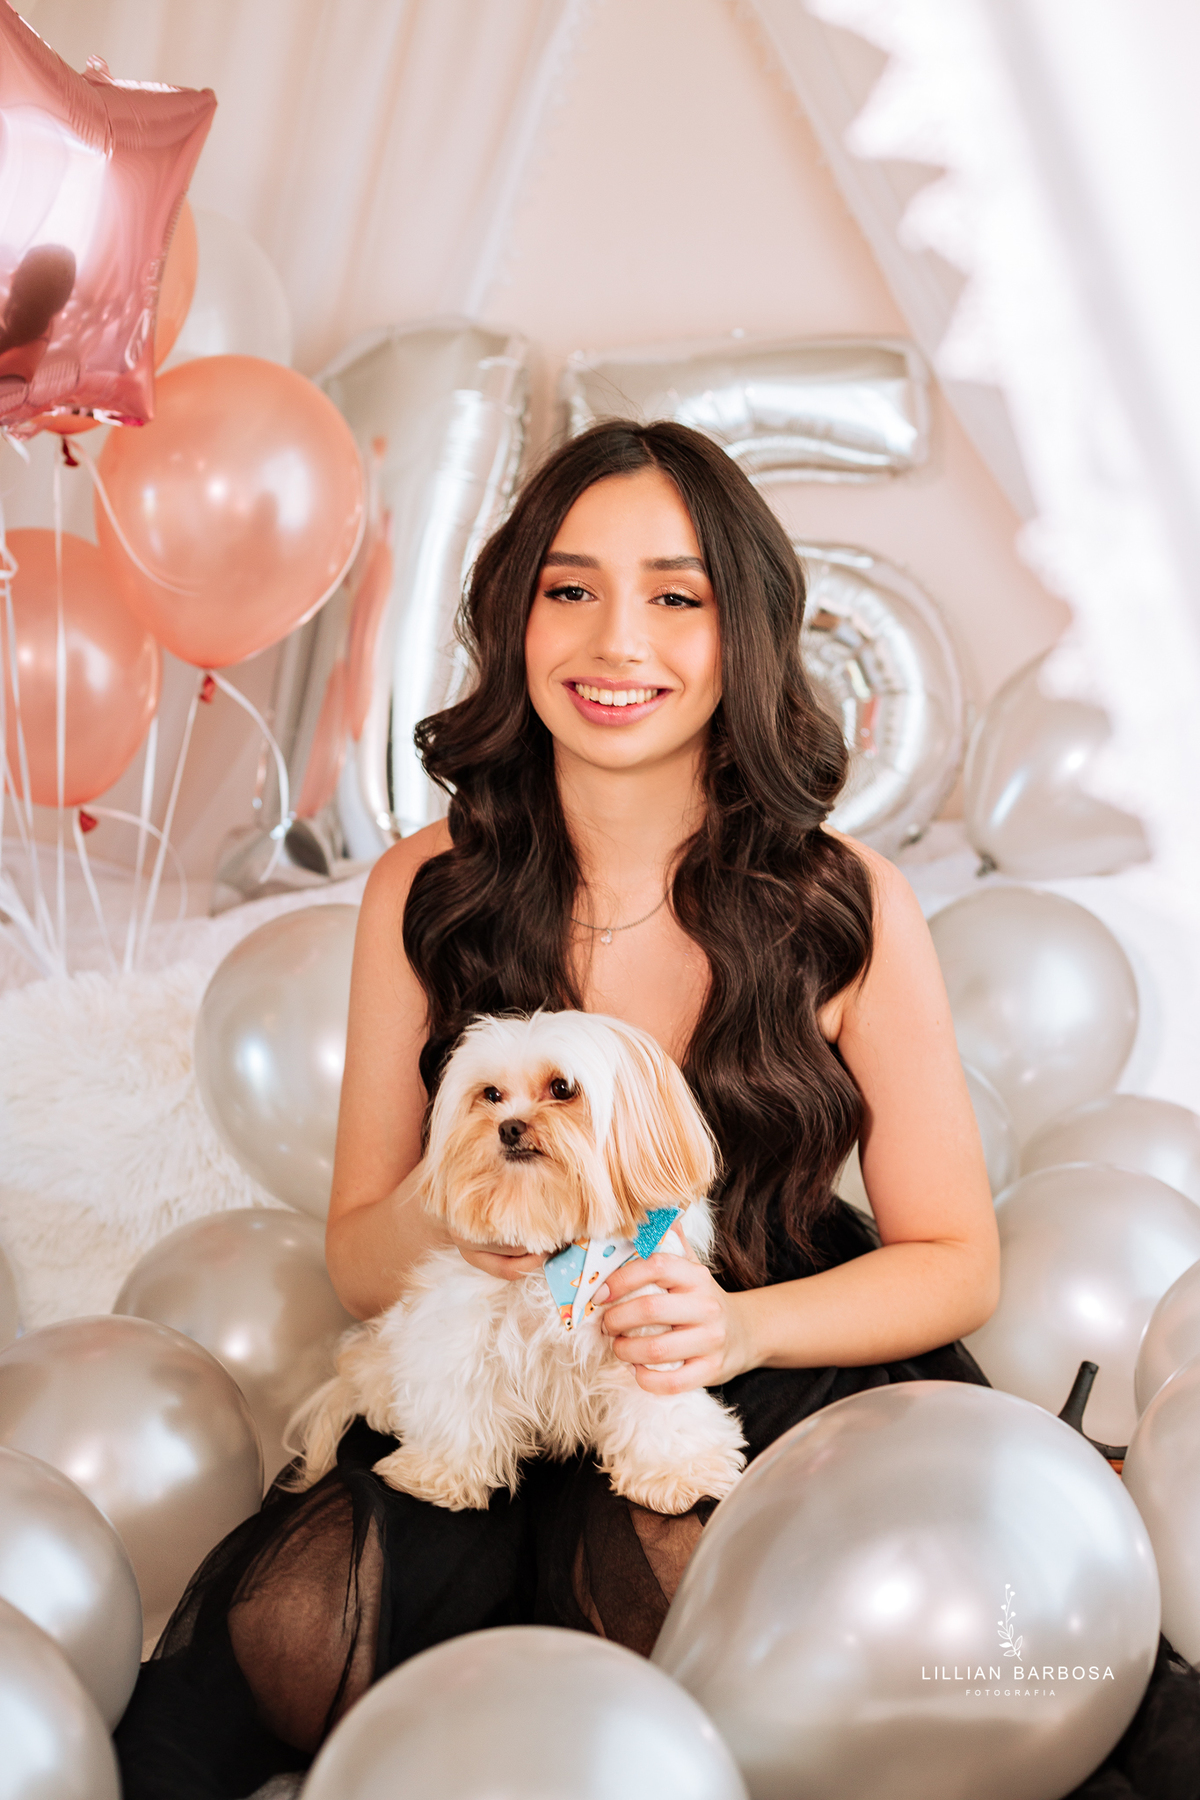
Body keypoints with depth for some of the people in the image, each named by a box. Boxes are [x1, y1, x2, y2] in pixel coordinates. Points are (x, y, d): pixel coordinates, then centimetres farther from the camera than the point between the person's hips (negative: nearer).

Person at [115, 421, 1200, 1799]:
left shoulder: (851, 910, -8)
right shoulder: (421, 894, -3)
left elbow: (956, 1261, -1)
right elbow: (356, 1263, 3)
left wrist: (740, 1325, -20)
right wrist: (434, 1211, -22)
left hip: (788, 1393, 0)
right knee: (280, 1624, -27)